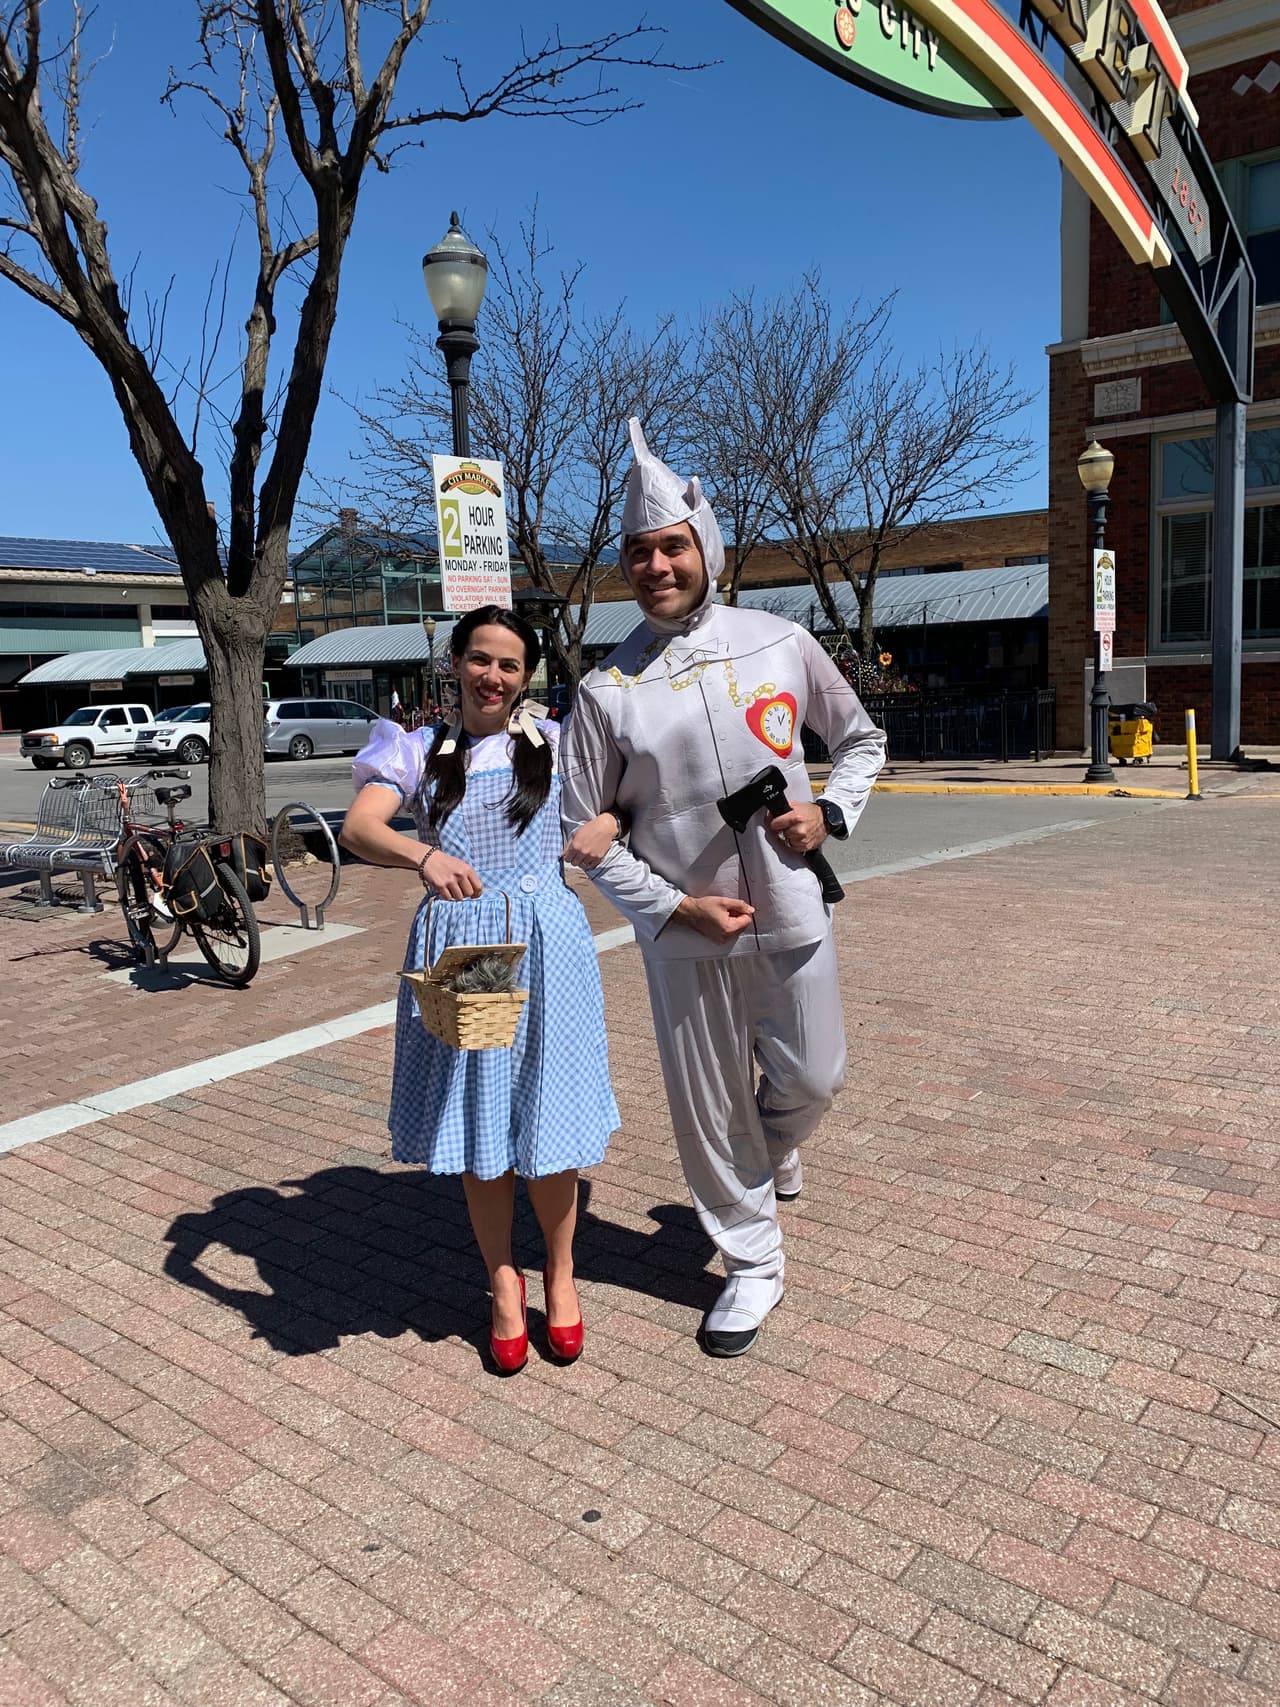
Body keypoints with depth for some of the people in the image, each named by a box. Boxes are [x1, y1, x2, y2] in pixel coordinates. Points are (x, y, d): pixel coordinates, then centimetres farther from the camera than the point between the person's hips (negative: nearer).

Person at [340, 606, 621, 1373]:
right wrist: (424, 855, -33)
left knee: (547, 1121, 6)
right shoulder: (421, 752, 3)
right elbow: (358, 827, -13)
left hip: (545, 946, 0)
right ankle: (504, 1282, 30)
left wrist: (584, 846, -11)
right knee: (477, 1126, 9)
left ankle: (561, 1272, 30)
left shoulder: (555, 742, 6)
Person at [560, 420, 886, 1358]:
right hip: (683, 932, -1)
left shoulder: (780, 642, -2)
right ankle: (754, 1263, 32)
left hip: (791, 913, 1)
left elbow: (862, 737, 12)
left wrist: (830, 810, -7)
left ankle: (775, 1142, 51)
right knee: (708, 1109, 9)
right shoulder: (609, 687, -6)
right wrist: (675, 906, -12)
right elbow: (580, 831, -3)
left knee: (813, 1078, 14)